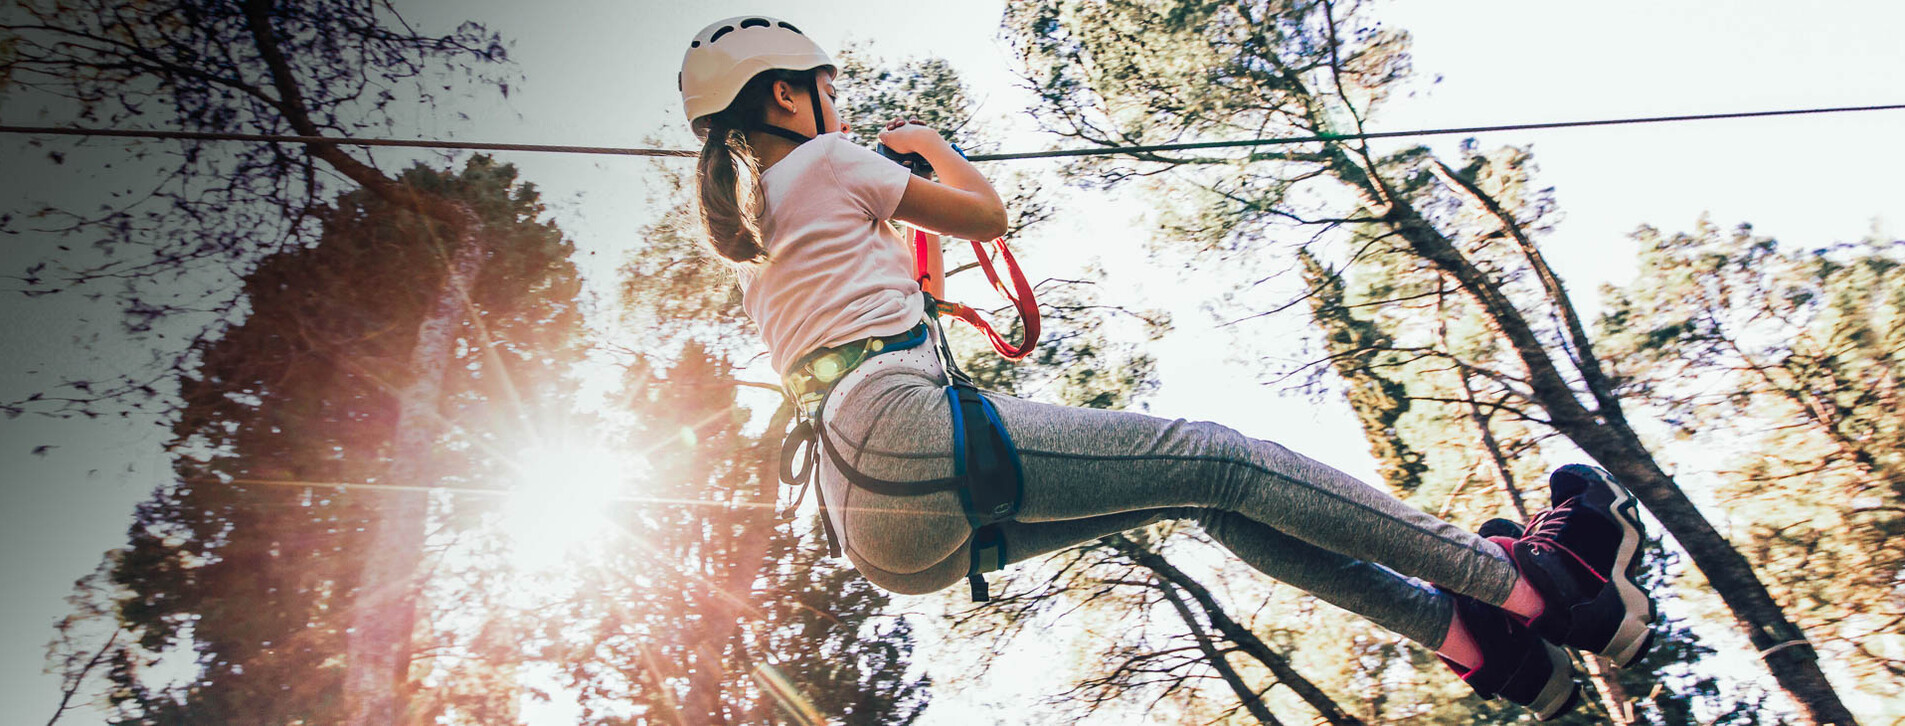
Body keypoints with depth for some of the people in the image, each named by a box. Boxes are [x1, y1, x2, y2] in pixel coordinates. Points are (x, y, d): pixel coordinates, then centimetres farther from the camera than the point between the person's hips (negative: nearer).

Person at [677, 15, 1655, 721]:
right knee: (1217, 460, -8)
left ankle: (1469, 636, 6)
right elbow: (986, 213, 13)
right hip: (908, 432, -9)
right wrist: (930, 146, 31)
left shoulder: (748, 233, 28)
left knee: (1203, 498, 7)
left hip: (876, 522, 9)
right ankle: (1526, 583, -2)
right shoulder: (823, 164, 3)